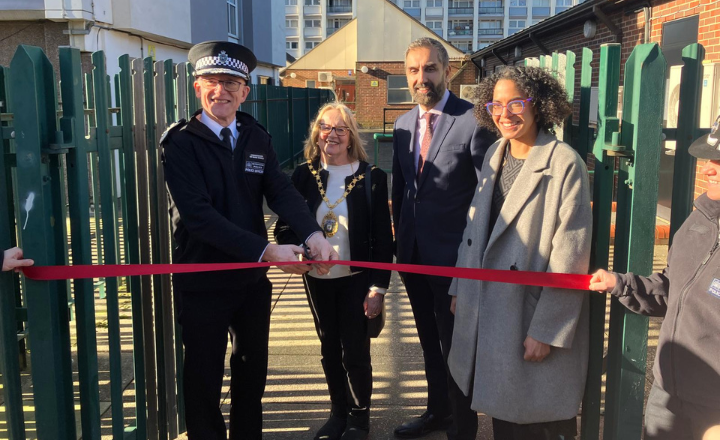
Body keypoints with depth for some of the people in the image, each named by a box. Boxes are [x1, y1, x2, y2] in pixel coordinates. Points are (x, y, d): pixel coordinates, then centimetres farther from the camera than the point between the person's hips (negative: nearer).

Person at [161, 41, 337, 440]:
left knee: (253, 367, 21)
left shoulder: (257, 138, 3)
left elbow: (282, 192, -9)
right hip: (203, 283, -5)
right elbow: (199, 215, -24)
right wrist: (267, 251, -32)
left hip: (253, 278, 5)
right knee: (204, 377, 10)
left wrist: (313, 234, -29)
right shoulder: (180, 143, -14)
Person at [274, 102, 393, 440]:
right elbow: (284, 226, 0)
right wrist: (296, 248, -22)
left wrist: (378, 287, -12)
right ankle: (338, 412, 36)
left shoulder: (371, 176, -9)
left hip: (356, 279, -3)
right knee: (329, 349, 16)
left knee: (355, 352, 4)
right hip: (317, 279, 3)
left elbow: (383, 237, -8)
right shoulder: (304, 175, -2)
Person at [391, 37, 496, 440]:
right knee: (429, 339, 22)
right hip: (413, 252, 7)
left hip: (453, 254, -6)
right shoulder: (404, 124, 6)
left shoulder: (473, 121, -15)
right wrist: (401, 238, 13)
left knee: (455, 345, 7)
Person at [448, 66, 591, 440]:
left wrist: (546, 330, -17)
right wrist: (460, 289, 12)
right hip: (487, 309, 6)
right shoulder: (494, 156, 6)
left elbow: (570, 257, -18)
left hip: (533, 312, -6)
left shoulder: (564, 164, -17)